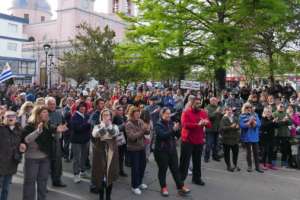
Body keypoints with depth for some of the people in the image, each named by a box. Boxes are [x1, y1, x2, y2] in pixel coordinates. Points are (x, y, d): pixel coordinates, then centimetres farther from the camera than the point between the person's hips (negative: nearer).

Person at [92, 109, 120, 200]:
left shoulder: (114, 126, 4)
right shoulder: (97, 126, 2)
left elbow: (114, 133, -18)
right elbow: (95, 134, -20)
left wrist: (109, 124, -26)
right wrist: (103, 124, -22)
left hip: (111, 153, 1)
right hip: (100, 153, -1)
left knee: (110, 175, 7)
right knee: (100, 175, 4)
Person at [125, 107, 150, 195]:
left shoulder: (140, 121, 0)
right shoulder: (128, 124, -16)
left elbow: (147, 132, -1)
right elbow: (132, 137, -25)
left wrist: (147, 129, -24)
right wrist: (142, 130, -31)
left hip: (142, 147, 6)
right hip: (133, 149, -6)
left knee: (143, 165, 15)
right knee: (135, 167, 2)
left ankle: (139, 182, 36)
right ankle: (134, 186, 19)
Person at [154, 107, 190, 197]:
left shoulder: (171, 123, 7)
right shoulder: (158, 125, -9)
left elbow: (177, 136, 6)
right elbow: (162, 135, -25)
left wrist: (178, 129, -14)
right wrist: (173, 130, -33)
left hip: (172, 149, 5)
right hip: (161, 150, -5)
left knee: (175, 169, 7)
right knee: (163, 170, 5)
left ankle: (181, 187, 13)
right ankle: (163, 188, 20)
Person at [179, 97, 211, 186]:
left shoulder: (203, 112, 6)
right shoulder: (186, 112, -10)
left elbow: (209, 125, 6)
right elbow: (185, 124, -23)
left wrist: (206, 122, -18)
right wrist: (198, 124, -26)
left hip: (199, 141, 5)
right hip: (187, 140, -5)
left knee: (197, 161, 16)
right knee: (185, 161, 1)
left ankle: (197, 178, 29)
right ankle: (181, 179, 12)